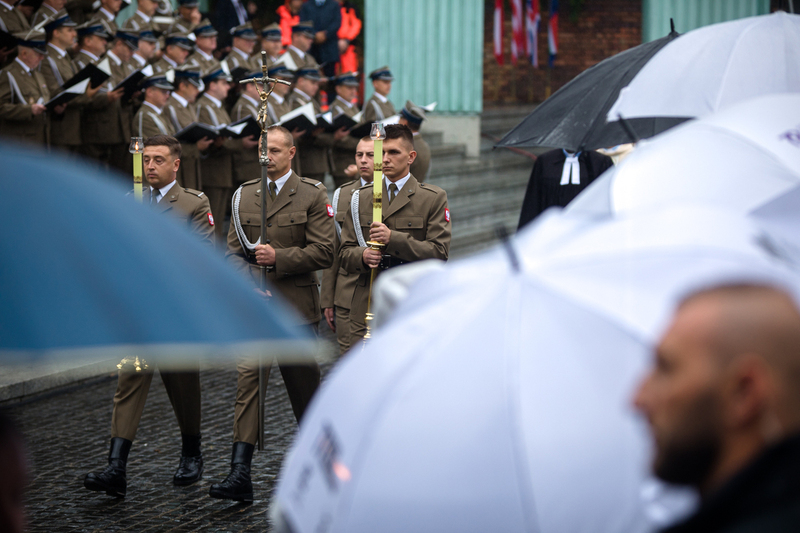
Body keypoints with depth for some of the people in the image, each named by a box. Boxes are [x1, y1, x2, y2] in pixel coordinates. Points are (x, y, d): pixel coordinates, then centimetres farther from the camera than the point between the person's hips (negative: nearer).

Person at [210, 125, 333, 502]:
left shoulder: (313, 196, -2)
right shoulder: (243, 195, 11)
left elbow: (323, 253, -9)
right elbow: (232, 251, 11)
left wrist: (278, 257, -19)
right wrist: (246, 281, -8)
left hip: (295, 307, -2)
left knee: (304, 388, 9)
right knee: (248, 383, -9)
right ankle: (240, 474, -16)